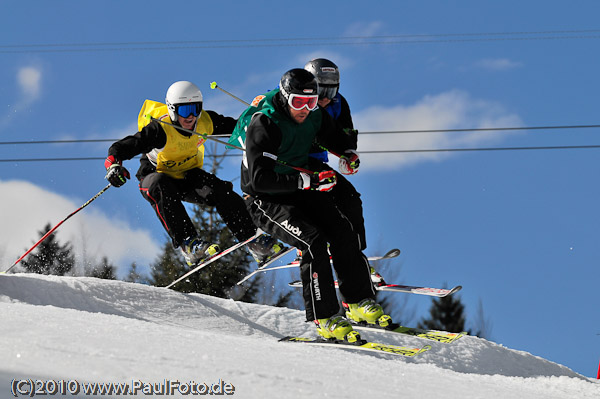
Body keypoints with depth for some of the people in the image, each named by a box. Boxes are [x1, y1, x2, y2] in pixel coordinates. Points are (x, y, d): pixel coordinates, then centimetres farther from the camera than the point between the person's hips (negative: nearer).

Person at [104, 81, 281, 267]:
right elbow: (122, 147, -34)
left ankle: (252, 240, -17)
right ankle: (188, 242, -42)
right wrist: (113, 163, -53)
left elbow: (235, 126, 2)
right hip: (157, 176, -3)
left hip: (189, 176, 4)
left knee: (220, 189, -24)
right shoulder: (160, 130, -29)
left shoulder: (205, 121, -15)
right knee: (161, 188, -39)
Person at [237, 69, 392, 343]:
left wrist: (349, 153, -5)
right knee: (314, 241, -24)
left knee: (343, 232, -9)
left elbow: (336, 138, 19)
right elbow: (259, 179, -34)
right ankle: (325, 320, -19)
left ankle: (360, 302, 5)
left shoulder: (313, 115, -4)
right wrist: (307, 181, -39)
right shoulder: (263, 125, -26)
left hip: (300, 190, 7)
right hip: (265, 200, -7)